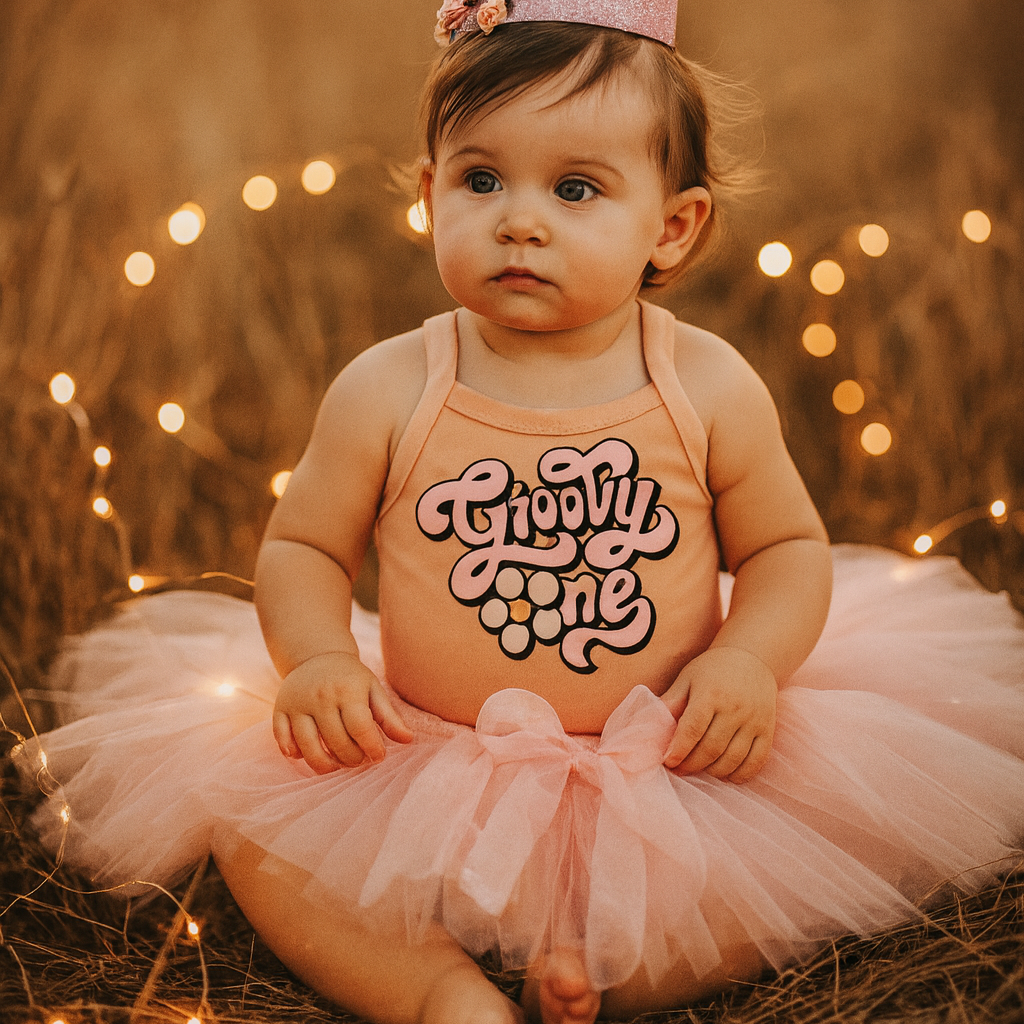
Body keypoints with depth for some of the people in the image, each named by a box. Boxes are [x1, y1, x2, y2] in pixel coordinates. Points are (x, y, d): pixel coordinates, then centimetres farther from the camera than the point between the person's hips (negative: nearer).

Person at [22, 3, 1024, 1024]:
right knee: (249, 827, -15)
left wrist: (748, 657, -17)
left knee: (830, 826, -18)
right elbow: (301, 545, 2)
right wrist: (318, 655, -17)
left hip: (667, 765, 0)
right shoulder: (386, 391, -8)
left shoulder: (711, 390, -8)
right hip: (424, 762, 0)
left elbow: (788, 546, 2)